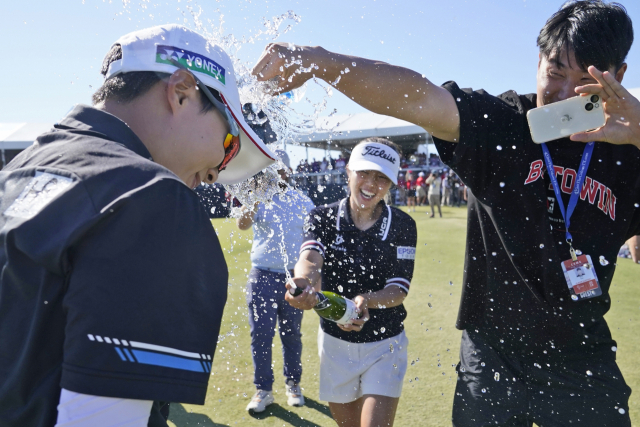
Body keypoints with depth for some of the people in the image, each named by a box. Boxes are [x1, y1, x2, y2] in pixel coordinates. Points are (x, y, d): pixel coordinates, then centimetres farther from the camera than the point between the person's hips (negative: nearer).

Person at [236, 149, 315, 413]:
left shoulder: (304, 203, 4)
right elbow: (243, 224, -23)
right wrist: (254, 202, -43)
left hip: (294, 277, 1)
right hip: (262, 276, -1)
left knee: (292, 334, 11)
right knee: (261, 334, 0)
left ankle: (293, 385, 27)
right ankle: (263, 390, 14)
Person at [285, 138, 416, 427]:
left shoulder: (402, 226, -10)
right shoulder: (323, 217, -9)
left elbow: (399, 289, -15)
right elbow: (310, 257, -28)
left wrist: (366, 300, -37)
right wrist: (304, 284, -53)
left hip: (384, 345, -2)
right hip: (335, 341, 2)